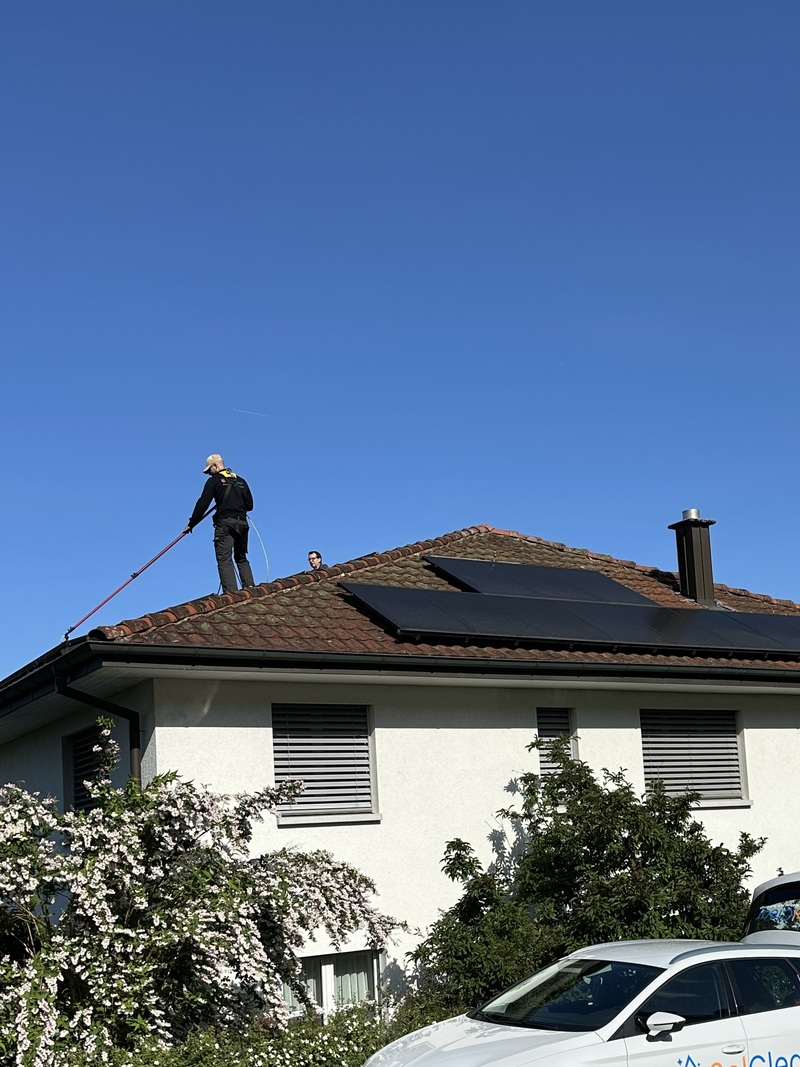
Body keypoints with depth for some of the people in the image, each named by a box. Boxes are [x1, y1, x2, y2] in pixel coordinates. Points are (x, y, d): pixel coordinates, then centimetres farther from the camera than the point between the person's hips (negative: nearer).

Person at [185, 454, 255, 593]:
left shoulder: (214, 480, 3)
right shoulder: (240, 481, 19)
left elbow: (203, 504, -2)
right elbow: (249, 505, 16)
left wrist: (191, 524, 2)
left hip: (225, 524, -5)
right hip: (242, 524, 5)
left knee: (224, 560, -9)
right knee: (242, 558, 16)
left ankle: (231, 593, -22)